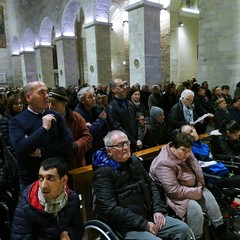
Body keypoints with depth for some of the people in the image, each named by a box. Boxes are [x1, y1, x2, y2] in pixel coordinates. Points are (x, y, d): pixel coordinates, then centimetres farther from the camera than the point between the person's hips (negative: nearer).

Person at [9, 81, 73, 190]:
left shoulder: (55, 116, -2)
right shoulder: (17, 121, -8)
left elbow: (68, 143, -10)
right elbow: (20, 149, -22)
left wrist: (40, 152, -18)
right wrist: (44, 128, -23)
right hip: (30, 180, -2)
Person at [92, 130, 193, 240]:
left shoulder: (134, 161, 9)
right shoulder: (102, 173, -14)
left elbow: (151, 185, 16)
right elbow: (110, 209, -20)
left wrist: (158, 209, 1)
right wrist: (144, 224, -18)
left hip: (150, 216, 7)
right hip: (127, 226, -6)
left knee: (184, 229, -2)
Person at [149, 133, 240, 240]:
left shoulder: (186, 154, -4)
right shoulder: (164, 164, -31)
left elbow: (197, 170, 9)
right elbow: (174, 191, -31)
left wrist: (200, 186, -6)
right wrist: (196, 192, -21)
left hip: (189, 188, 9)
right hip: (173, 197, -9)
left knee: (208, 197, -1)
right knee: (194, 208, -25)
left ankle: (220, 230, 13)